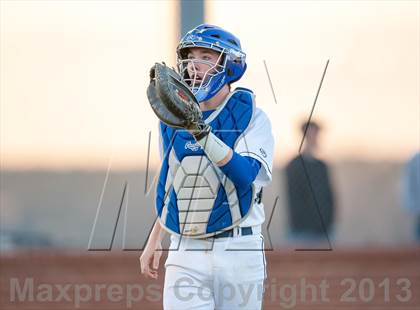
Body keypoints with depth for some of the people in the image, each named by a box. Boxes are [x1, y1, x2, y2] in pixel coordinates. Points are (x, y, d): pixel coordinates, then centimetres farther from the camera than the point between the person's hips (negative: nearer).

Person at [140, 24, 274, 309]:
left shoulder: (251, 117, -4)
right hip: (185, 252, 3)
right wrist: (154, 242, 22)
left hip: (238, 251, -3)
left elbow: (245, 174, -22)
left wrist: (200, 132, -32)